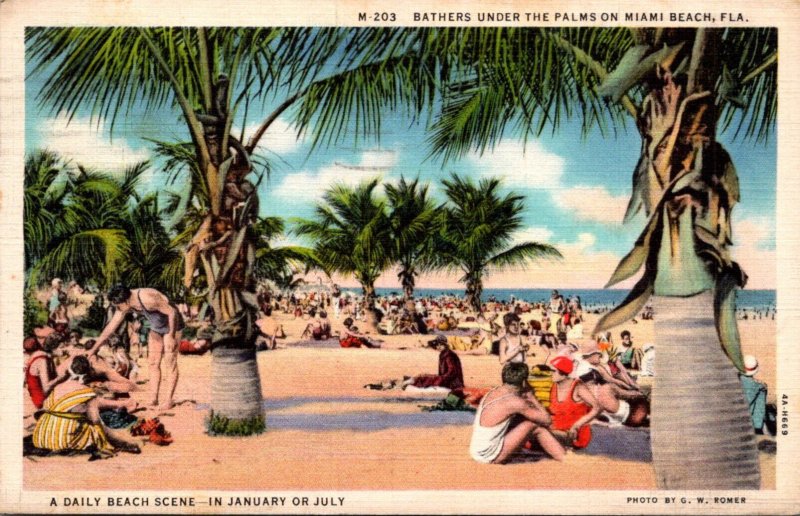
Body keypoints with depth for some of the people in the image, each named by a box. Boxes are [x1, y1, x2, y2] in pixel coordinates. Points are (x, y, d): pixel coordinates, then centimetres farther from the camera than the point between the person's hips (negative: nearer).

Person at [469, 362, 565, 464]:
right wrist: (531, 397, -1)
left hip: (479, 453, 8)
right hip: (490, 457, -8)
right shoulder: (515, 402, -20)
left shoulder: (493, 392, 5)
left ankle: (565, 457, 16)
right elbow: (547, 420, -10)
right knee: (534, 424, -8)